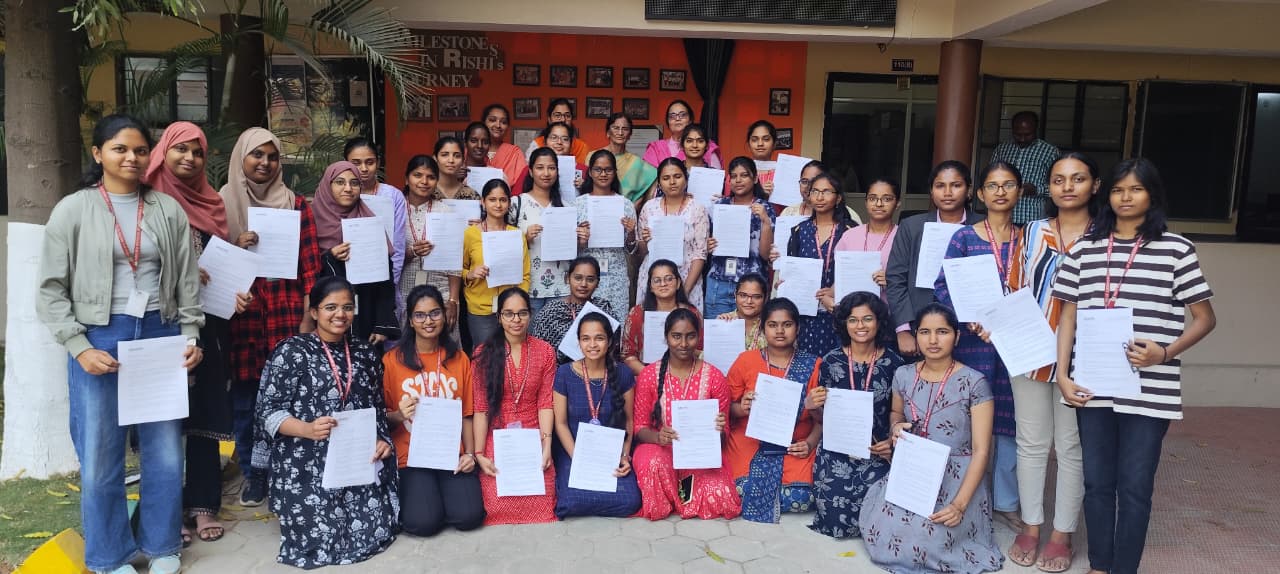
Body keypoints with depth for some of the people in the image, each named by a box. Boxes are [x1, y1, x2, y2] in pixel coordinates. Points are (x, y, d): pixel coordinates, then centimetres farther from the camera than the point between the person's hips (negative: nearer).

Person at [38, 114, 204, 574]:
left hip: (160, 336, 2)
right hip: (100, 339, -2)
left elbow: (187, 281, 7)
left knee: (166, 450, 8)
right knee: (101, 455, 5)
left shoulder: (169, 210, 6)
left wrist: (191, 336, -1)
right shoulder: (73, 210, 0)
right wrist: (80, 348, -10)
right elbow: (51, 290, -2)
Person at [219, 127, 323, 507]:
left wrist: (308, 319, -3)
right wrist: (236, 248, -12)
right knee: (245, 397, 5)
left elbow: (310, 266, 3)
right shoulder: (223, 202, 6)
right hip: (242, 313, 1)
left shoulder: (297, 205, 6)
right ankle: (253, 474, 21)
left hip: (287, 312, 0)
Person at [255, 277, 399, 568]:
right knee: (320, 536, -13)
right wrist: (308, 429, -24)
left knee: (375, 530, -10)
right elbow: (267, 412, -7)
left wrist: (383, 441, -2)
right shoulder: (292, 351, -4)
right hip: (307, 464, -3)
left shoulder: (365, 353, 12)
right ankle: (294, 506, 19)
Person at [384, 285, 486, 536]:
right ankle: (412, 494, 13)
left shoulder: (459, 359, 7)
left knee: (468, 516, -18)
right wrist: (398, 415, -19)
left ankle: (442, 491, 15)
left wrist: (470, 454, -4)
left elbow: (466, 414, 9)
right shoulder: (392, 360, -1)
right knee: (423, 522, -22)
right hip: (411, 456, -2)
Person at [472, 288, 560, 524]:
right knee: (498, 506, -17)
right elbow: (480, 407, -4)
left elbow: (545, 403, 0)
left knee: (541, 506, -16)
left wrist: (546, 446, -11)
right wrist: (479, 454, -9)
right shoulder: (484, 353, 0)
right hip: (496, 440, -1)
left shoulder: (545, 351, 5)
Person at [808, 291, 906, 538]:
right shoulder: (831, 361, 1)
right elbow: (822, 418, 7)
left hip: (877, 452, 0)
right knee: (834, 516, -16)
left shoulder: (894, 364, -1)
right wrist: (813, 406, -15)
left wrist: (893, 442, -11)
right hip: (836, 451, 0)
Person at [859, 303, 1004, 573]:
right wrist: (896, 427, -3)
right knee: (876, 529, -23)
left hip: (957, 477, -3)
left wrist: (960, 504, -22)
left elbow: (981, 451, -11)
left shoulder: (974, 382, -10)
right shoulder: (903, 375, 3)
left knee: (926, 537, -27)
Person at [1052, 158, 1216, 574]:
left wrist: (1166, 352, -15)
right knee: (1097, 481, 12)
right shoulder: (1085, 249, 7)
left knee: (1135, 486, 4)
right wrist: (1062, 375, -1)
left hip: (1149, 389, -2)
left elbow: (1205, 318, 3)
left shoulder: (1176, 249, 0)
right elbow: (1067, 316, 8)